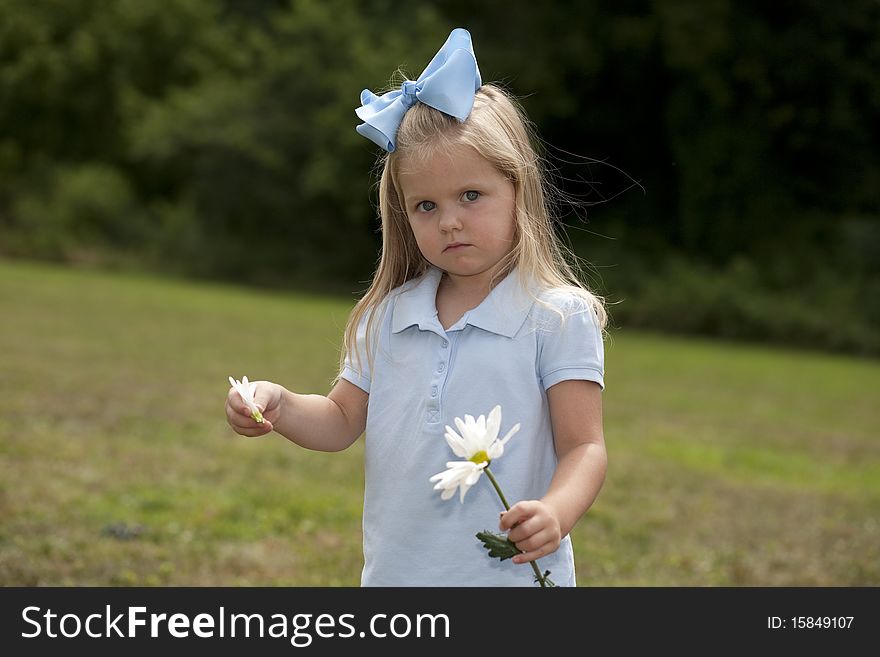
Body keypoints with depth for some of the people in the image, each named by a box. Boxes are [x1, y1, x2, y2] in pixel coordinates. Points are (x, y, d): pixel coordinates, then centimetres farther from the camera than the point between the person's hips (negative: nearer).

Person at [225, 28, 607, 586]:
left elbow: (584, 446, -10)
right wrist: (278, 405, -6)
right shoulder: (389, 317, 7)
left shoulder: (558, 316, -8)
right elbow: (342, 421, 14)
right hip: (396, 572, 4)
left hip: (512, 574, -4)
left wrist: (555, 514, -30)